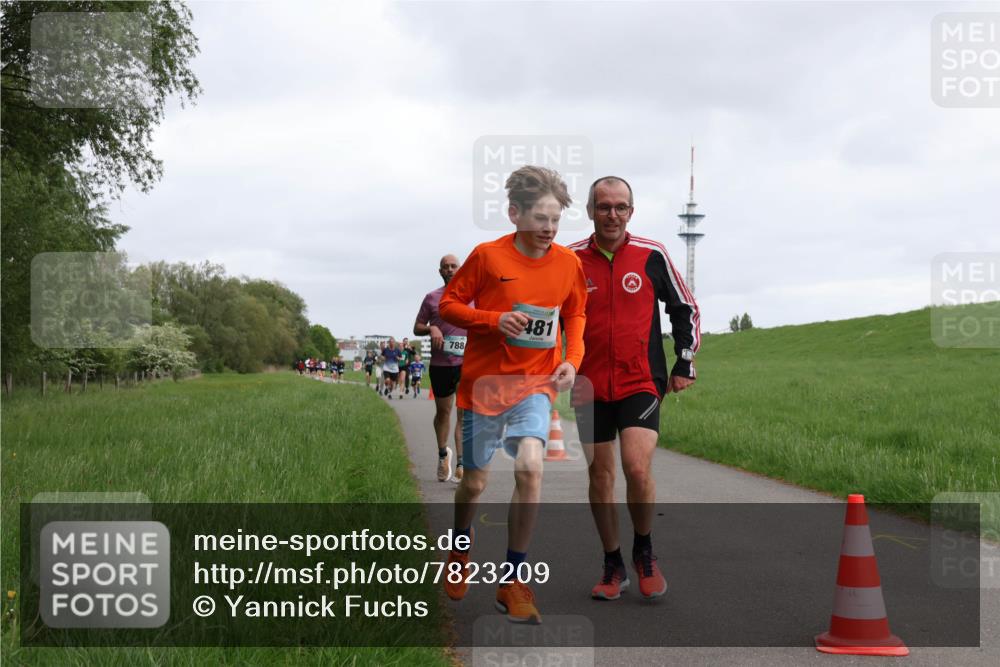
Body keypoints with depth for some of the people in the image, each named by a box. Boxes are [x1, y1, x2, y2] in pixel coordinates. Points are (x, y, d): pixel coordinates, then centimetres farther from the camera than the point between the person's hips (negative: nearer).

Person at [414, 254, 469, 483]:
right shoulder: (432, 298, 7)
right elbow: (417, 327, 11)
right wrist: (431, 328, -10)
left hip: (467, 363, -1)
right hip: (440, 363, 1)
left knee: (465, 412, -11)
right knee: (442, 411, 13)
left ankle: (461, 464, -13)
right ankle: (443, 454, 35)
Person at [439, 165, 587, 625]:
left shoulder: (568, 262, 0)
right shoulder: (487, 255, -9)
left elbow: (575, 315, 15)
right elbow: (448, 304, -2)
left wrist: (572, 359, -2)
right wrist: (495, 321, -18)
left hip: (535, 383, 1)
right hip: (483, 381, -1)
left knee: (529, 467, -21)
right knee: (475, 483, 9)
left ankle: (512, 582, -6)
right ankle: (461, 545, 44)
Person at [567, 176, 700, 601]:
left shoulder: (651, 256, 0)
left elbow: (684, 308, 11)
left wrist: (685, 364, 9)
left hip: (641, 383, -1)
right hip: (590, 388, 2)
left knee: (637, 469, -16)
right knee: (600, 477, 7)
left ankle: (644, 551, 9)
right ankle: (613, 566, 22)